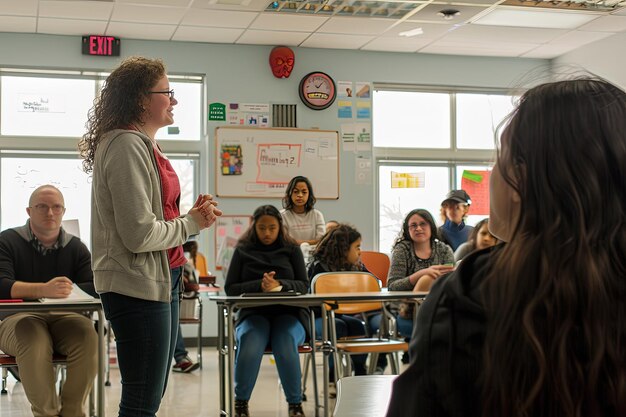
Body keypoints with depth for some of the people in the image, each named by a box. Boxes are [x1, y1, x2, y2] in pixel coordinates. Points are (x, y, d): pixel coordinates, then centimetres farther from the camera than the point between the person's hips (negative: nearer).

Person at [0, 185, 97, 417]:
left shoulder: (76, 248, 12)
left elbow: (94, 288, -2)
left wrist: (60, 291, -21)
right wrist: (43, 290, -31)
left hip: (64, 318, 2)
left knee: (87, 333, -30)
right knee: (32, 336, -37)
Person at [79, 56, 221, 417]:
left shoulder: (144, 144, 14)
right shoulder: (126, 145, -16)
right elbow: (140, 235, -22)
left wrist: (193, 213, 2)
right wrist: (192, 224, -8)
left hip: (162, 281, 10)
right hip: (138, 284, -10)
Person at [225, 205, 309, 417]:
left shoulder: (291, 249, 11)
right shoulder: (242, 250, 10)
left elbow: (303, 285, 4)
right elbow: (230, 288, 4)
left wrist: (280, 285, -18)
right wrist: (259, 286, -15)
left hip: (288, 313, 0)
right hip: (253, 314, 0)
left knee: (286, 347, -34)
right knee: (249, 347, -35)